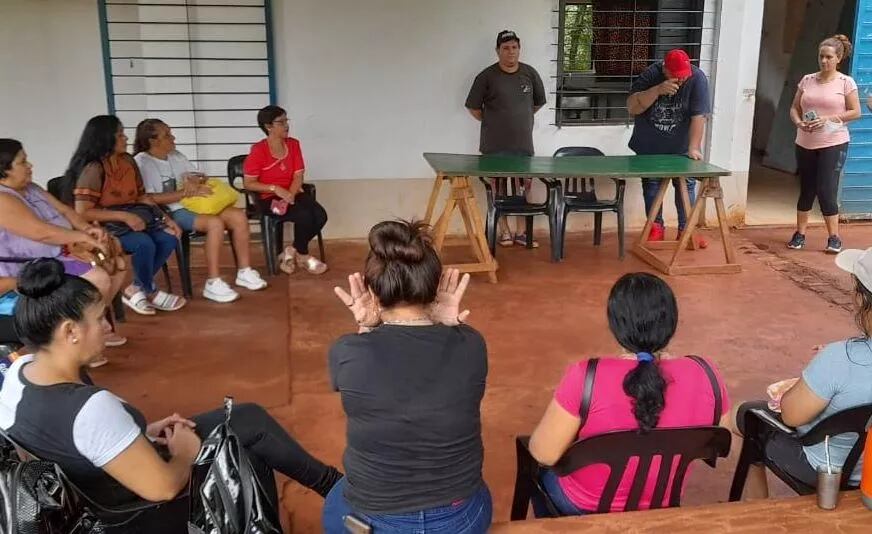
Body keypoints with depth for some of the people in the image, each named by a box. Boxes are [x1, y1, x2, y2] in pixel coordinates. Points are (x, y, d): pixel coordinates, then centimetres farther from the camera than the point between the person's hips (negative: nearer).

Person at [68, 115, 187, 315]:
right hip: (106, 225, -7)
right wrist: (124, 216, -25)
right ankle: (151, 292, -4)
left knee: (169, 238, -17)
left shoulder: (127, 161, 7)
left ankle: (136, 289, -3)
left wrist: (165, 218, -3)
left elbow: (142, 197, 11)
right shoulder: (93, 169, -15)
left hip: (133, 217, 7)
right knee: (145, 244, -31)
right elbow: (82, 212, -20)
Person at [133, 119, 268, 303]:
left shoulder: (176, 156, 17)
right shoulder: (142, 162, -7)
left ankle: (244, 272, -4)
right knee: (215, 223, -32)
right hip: (169, 213, -8)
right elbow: (149, 198, -18)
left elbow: (198, 177, 19)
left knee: (239, 215, -12)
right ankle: (213, 283, -27)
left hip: (193, 205, 8)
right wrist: (186, 192, -19)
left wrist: (195, 181, -7)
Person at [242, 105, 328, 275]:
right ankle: (302, 255, 0)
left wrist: (291, 194, -17)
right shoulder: (258, 150, -12)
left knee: (321, 215, -20)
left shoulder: (293, 144, 5)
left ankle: (293, 251, 1)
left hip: (292, 194, 6)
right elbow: (249, 184, -11)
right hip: (268, 198, -6)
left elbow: (298, 176, 2)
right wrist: (275, 189, -21)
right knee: (304, 215, -29)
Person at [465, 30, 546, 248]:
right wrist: (492, 122, 7)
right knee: (498, 187, 4)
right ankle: (504, 231, 15)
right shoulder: (486, 76, -6)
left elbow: (539, 102, 18)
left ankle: (520, 232, 16)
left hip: (524, 143, 3)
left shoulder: (530, 73, 4)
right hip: (495, 145, -3)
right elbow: (473, 107, 2)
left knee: (524, 186, 5)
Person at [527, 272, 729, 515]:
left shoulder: (586, 378, -31)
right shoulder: (705, 375, -20)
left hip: (585, 508, -4)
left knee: (540, 466, 29)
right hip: (661, 507, 4)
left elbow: (544, 454, -20)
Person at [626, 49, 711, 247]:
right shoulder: (650, 75, -16)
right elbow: (632, 107, -22)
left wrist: (693, 148, -28)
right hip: (649, 145, 1)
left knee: (686, 184, 1)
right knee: (651, 184, 5)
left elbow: (698, 116, -21)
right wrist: (657, 90, -35)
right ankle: (656, 228, 16)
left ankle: (685, 230, 10)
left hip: (681, 146, 0)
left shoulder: (697, 79, -18)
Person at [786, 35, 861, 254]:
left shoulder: (846, 82, -3)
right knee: (806, 190, 10)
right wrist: (798, 122, -12)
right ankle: (800, 234, 19)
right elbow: (794, 108, 9)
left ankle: (834, 237, 4)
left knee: (826, 191, -7)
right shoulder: (807, 80, 6)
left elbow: (855, 112, -4)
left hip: (834, 144, -4)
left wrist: (829, 119, -17)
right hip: (805, 144, 4)